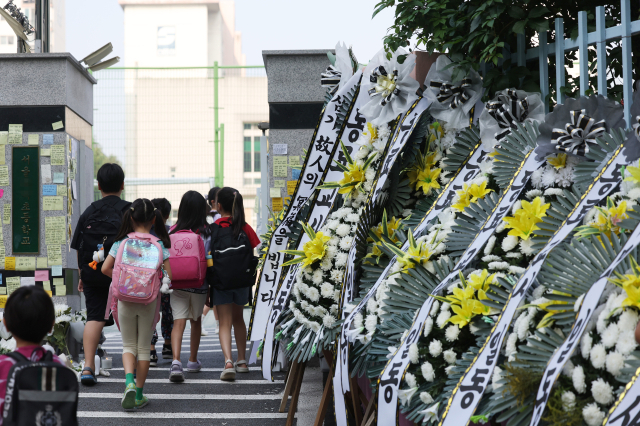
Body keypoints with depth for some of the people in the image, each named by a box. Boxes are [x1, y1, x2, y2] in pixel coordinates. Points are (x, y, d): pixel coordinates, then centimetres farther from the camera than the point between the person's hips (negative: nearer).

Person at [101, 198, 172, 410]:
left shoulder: (122, 242, -2)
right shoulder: (159, 244, -4)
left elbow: (105, 268, -3)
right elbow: (171, 274, -9)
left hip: (125, 298, 0)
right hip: (149, 300, 0)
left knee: (128, 345, 13)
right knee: (144, 347, 12)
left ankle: (129, 382, -13)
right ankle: (139, 394, 16)